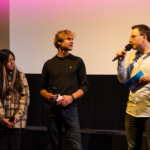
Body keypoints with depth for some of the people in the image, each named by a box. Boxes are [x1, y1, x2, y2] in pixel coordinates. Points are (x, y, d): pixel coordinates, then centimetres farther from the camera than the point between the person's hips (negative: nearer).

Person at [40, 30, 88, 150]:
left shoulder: (77, 62, 7)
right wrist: (47, 95, -8)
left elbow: (84, 86, 5)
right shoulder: (49, 64, 10)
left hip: (69, 108, -2)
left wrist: (71, 97, -12)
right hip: (51, 108, 2)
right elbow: (42, 87, 14)